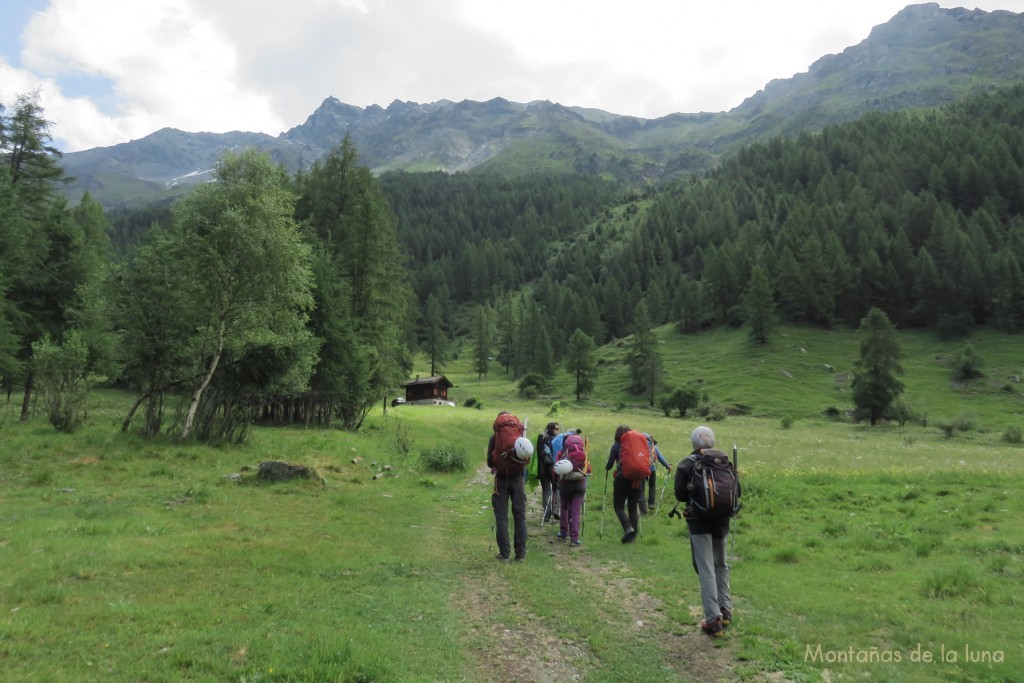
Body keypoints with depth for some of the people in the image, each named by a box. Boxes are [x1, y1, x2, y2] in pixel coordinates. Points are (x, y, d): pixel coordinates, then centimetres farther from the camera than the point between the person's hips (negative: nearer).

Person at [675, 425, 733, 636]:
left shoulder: (686, 465, -10)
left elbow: (680, 495, -10)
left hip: (699, 521, -4)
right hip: (721, 520, 4)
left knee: (706, 570, -1)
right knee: (720, 565, 21)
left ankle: (713, 619, -3)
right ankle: (725, 610, 28)